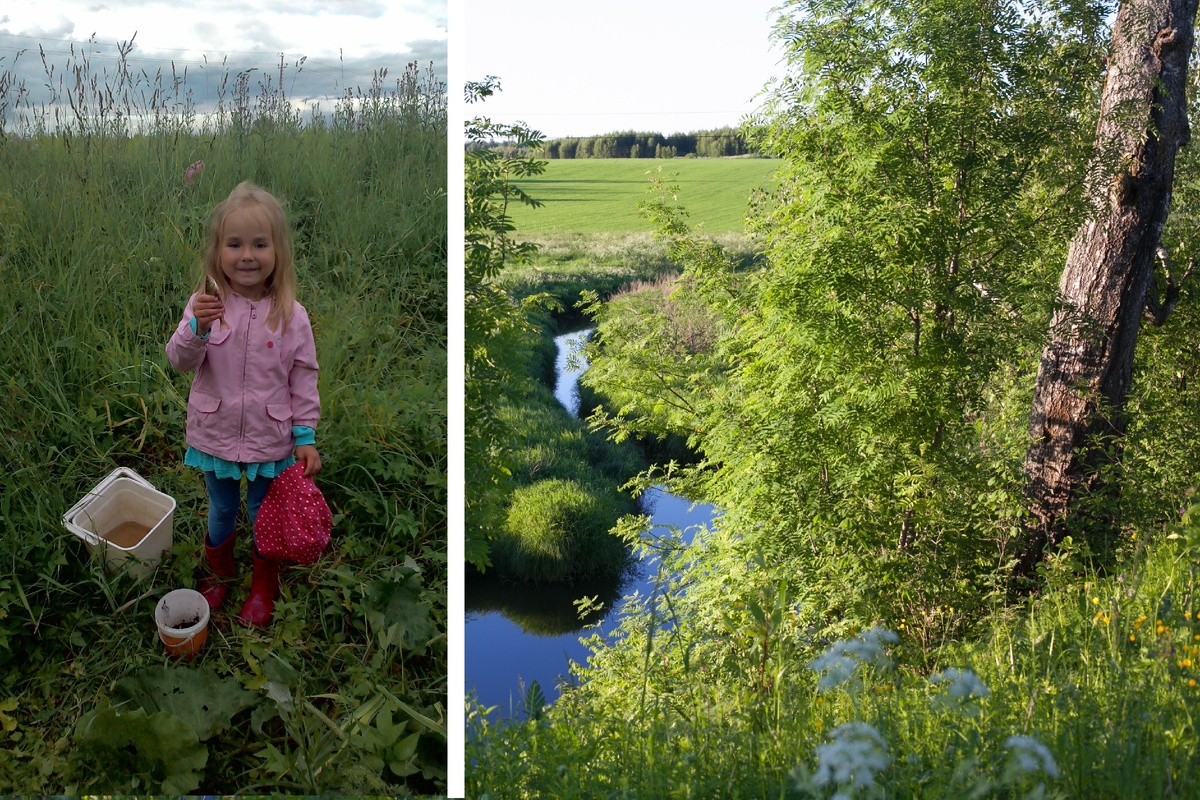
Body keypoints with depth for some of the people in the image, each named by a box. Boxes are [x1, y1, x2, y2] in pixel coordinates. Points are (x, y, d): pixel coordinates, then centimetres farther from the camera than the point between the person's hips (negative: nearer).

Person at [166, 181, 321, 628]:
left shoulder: (291, 315, -12)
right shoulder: (205, 303, -11)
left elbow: (303, 379, -6)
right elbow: (180, 363, -13)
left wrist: (306, 436, -6)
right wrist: (196, 327, -32)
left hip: (270, 438, -1)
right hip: (215, 434, 1)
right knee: (221, 510, 22)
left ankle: (264, 586, 41)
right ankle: (220, 572, 49)